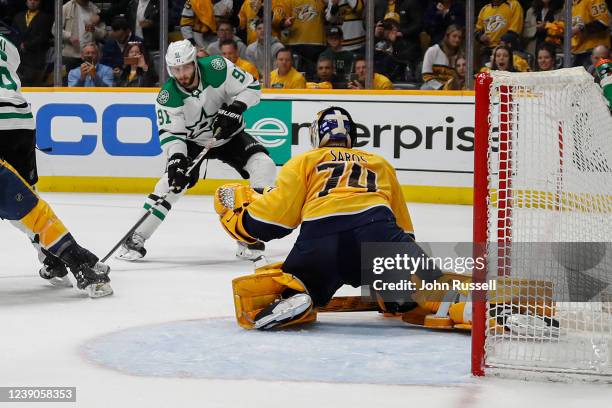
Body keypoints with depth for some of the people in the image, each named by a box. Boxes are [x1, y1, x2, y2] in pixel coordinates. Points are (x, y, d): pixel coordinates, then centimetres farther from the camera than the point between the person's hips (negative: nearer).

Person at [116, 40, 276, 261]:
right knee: (172, 182, -21)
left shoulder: (218, 69, -25)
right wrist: (176, 159, -40)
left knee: (264, 167, -21)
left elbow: (251, 87, -16)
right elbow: (170, 133, -23)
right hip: (193, 141, -1)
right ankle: (136, 239, -11)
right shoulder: (168, 97, -24)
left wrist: (234, 109, -31)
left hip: (229, 135, 1)